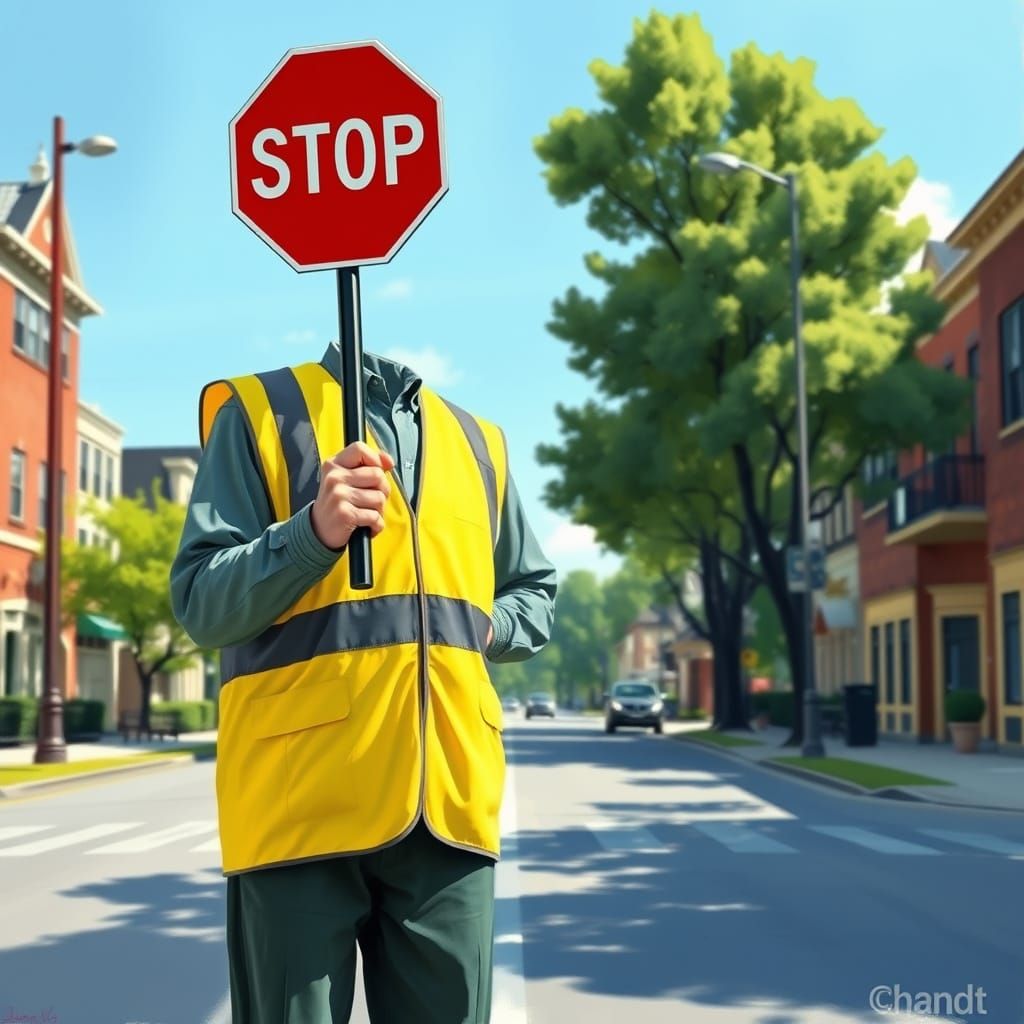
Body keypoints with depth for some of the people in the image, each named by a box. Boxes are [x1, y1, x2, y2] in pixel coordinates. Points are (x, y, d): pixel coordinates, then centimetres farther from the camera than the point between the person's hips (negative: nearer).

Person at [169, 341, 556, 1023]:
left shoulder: (479, 441, 17)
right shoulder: (258, 411, 4)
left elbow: (537, 594, 27)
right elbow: (199, 602, -3)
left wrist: (480, 625, 4)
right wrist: (313, 532, -20)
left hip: (447, 798, 4)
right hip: (303, 793, -4)